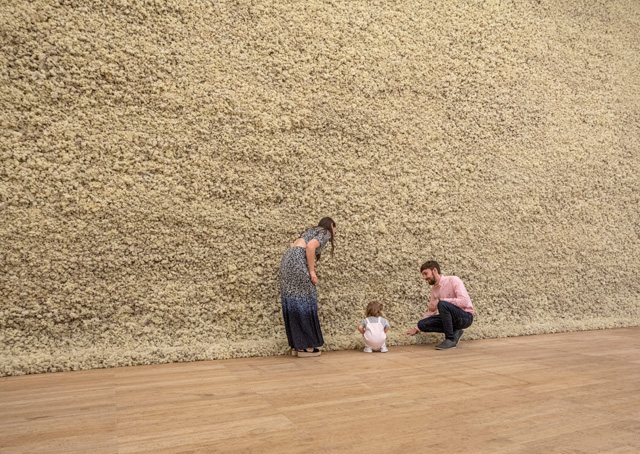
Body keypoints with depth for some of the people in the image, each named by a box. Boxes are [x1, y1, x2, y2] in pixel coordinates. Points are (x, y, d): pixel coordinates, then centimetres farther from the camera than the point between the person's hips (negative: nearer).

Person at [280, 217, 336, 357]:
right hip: (297, 263, -9)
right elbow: (310, 246, -15)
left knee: (293, 304, 10)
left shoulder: (311, 231, 29)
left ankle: (296, 346, 14)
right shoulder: (325, 233, 4)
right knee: (305, 303, -2)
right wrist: (312, 272, -12)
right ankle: (306, 347, 3)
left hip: (286, 261, 9)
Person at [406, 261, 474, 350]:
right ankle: (454, 332, 1)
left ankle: (450, 339, -20)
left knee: (442, 304, -34)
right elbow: (430, 312, 15)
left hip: (466, 317, -7)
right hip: (453, 318, 7)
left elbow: (464, 301, -26)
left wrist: (440, 300, -28)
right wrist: (417, 329, 12)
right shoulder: (434, 289, 8)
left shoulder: (453, 280, -13)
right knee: (422, 324, -10)